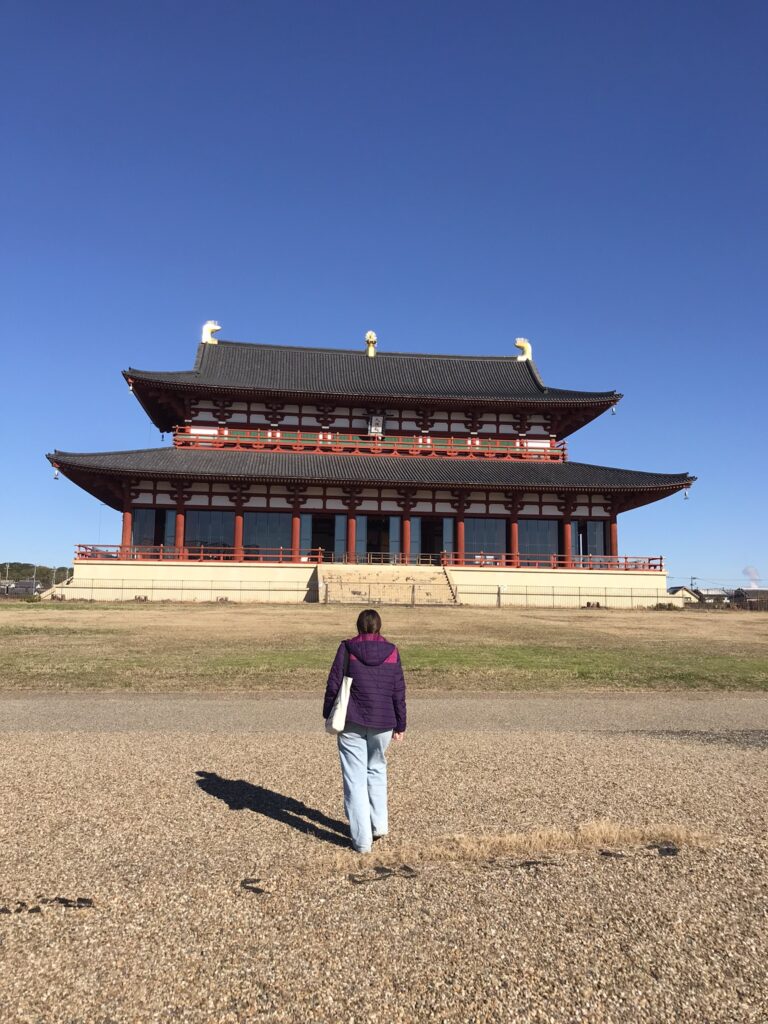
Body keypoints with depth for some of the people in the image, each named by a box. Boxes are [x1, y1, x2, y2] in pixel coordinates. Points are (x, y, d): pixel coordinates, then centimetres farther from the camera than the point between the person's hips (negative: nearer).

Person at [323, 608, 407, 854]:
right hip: (382, 723, 2)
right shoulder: (391, 652, 1)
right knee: (377, 769, 24)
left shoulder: (347, 648, -4)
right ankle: (379, 824, 26)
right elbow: (399, 693, 3)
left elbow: (333, 685, -3)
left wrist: (329, 716, 8)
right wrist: (400, 725, 11)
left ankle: (362, 839, 4)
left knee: (355, 778, 3)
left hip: (352, 723, -2)